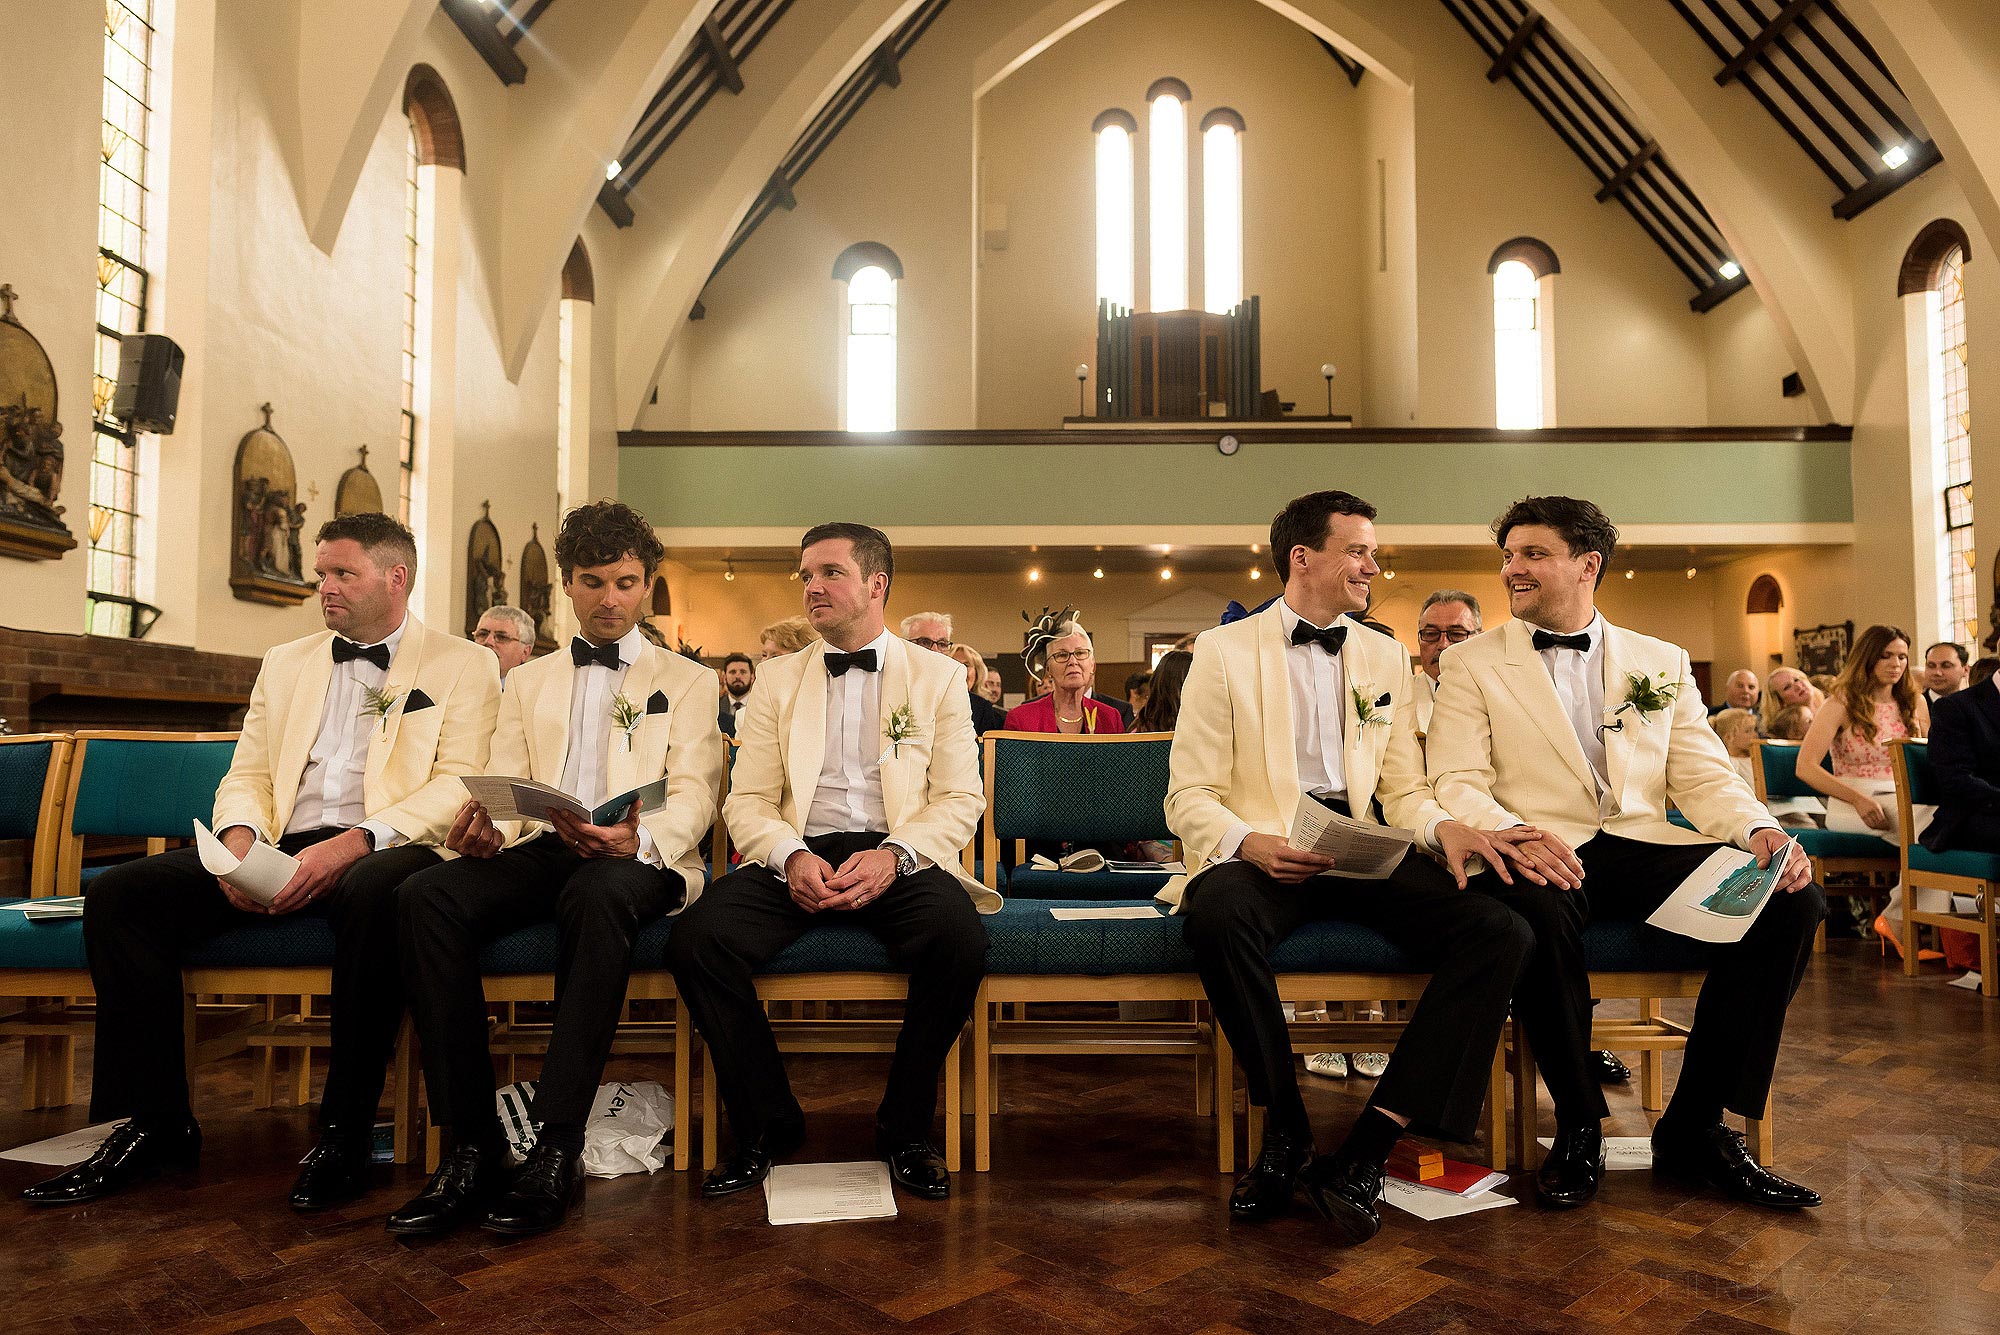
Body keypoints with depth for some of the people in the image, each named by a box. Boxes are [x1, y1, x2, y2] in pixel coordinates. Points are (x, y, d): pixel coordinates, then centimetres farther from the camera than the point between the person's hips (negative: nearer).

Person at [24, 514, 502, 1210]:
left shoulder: (463, 665, 5)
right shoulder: (285, 663, 23)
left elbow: (459, 786, -7)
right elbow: (246, 775, 18)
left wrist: (354, 843, -21)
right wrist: (239, 839, -6)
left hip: (381, 853, -5)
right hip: (280, 851, 6)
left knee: (377, 893, -39)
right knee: (118, 894, -14)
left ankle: (345, 1130, -23)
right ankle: (154, 1122, -4)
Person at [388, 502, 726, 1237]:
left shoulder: (686, 681, 16)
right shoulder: (529, 682, 27)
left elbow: (693, 795, 1)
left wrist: (639, 841, -22)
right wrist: (483, 827, -12)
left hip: (637, 858, -3)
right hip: (540, 848, 4)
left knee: (597, 895, -39)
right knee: (428, 893, -27)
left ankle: (556, 1149, -32)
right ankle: (472, 1143, -23)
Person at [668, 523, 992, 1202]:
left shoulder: (937, 676, 12)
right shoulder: (778, 679, 17)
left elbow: (961, 800, 3)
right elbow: (747, 801, 9)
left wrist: (893, 855, -17)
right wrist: (792, 858, -13)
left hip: (899, 857, -2)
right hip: (799, 858, 2)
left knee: (959, 938, -33)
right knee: (695, 938, -26)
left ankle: (905, 1129, -7)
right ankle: (766, 1124, -2)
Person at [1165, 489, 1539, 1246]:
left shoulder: (1386, 659, 19)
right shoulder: (1224, 651, 4)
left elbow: (1404, 790, 17)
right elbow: (1189, 798, -2)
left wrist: (1442, 825, -7)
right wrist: (1251, 844, -23)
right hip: (1262, 851, -4)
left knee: (1502, 933, -22)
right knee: (1217, 913, -38)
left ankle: (1366, 1153, -18)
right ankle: (1286, 1133, -15)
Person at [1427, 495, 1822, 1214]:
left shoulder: (1663, 663, 19)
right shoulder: (1472, 664, 9)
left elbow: (1703, 774, 11)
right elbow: (1457, 783, -2)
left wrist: (1760, 831, -11)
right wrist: (1511, 833, -24)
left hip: (1643, 846, 4)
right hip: (1542, 856, -3)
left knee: (1791, 901, -21)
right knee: (1536, 915, -38)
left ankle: (1694, 1128, -7)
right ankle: (1579, 1128, -12)